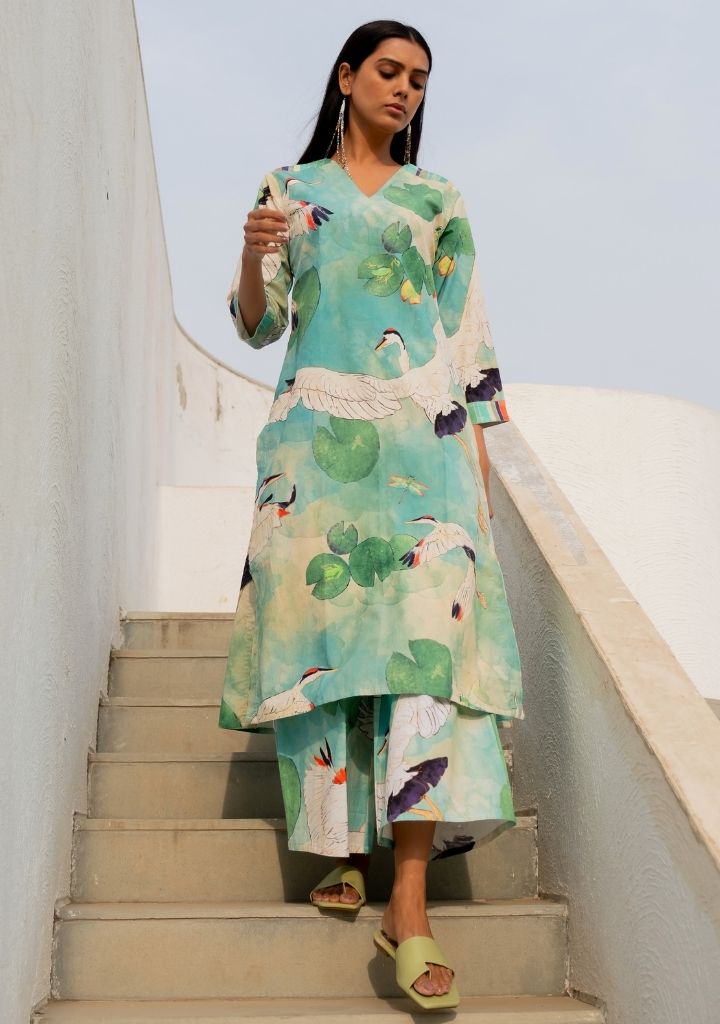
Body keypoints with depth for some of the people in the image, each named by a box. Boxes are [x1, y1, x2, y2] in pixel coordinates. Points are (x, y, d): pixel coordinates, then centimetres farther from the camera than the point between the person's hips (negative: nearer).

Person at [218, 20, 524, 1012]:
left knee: (428, 624, -15)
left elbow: (469, 330, 14)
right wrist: (253, 256, -11)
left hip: (423, 437, 0)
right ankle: (346, 844, 10)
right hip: (320, 437, 1)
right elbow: (258, 324, 10)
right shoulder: (289, 187, 16)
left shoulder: (439, 199, 18)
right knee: (324, 617, -5)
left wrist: (479, 444, 4)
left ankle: (410, 902, -18)